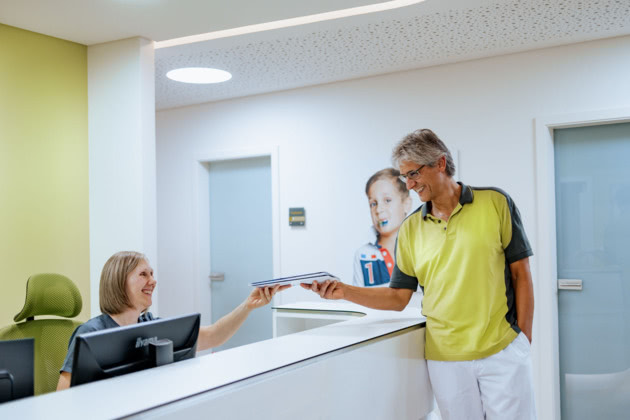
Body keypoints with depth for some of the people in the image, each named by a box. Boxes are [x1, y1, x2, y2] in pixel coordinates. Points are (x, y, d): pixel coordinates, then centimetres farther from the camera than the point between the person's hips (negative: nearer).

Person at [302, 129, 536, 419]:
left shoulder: (496, 204, -1)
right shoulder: (411, 229, 6)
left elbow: (521, 275, 1)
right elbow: (398, 297, 7)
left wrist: (524, 340, -4)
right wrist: (344, 292, -6)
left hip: (503, 352, -2)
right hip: (445, 358, 2)